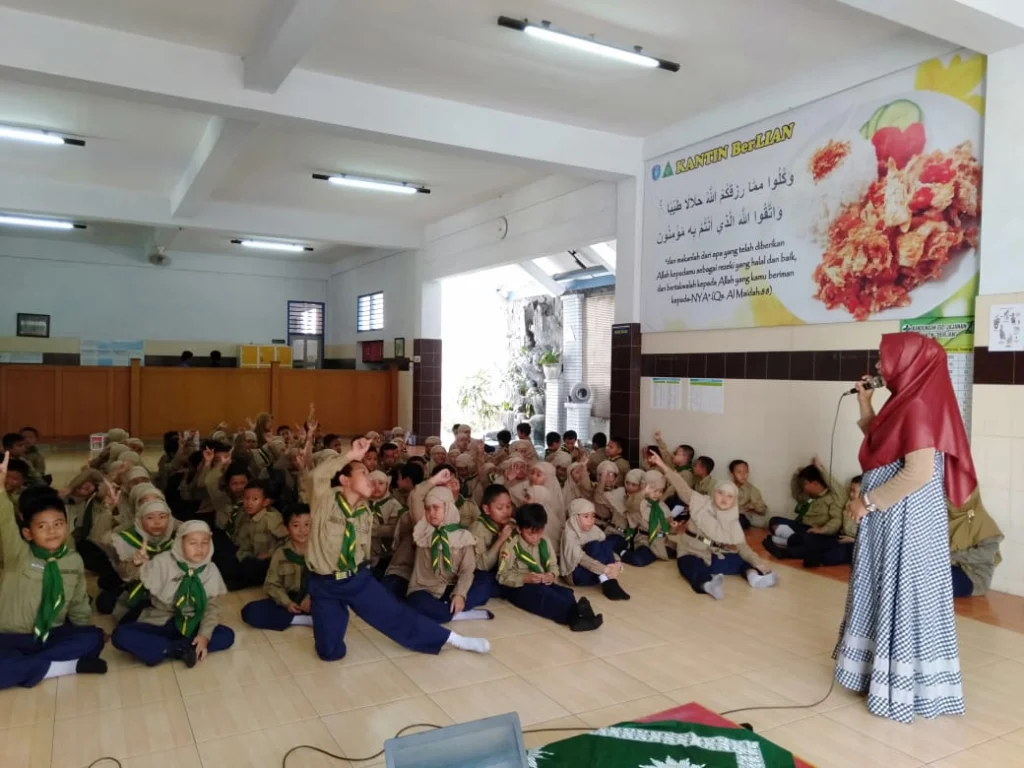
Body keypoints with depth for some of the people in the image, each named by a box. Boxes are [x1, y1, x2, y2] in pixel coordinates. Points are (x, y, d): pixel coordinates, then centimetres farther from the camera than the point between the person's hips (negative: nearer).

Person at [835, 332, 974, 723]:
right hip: (890, 520, 10)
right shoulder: (905, 403, 11)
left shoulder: (919, 407, -19)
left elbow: (919, 473, -26)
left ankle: (904, 689, 13)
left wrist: (868, 501, -17)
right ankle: (879, 672, 31)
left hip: (906, 522, -10)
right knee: (887, 596, 18)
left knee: (904, 598, 0)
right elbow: (881, 449, 20)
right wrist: (865, 407, 13)